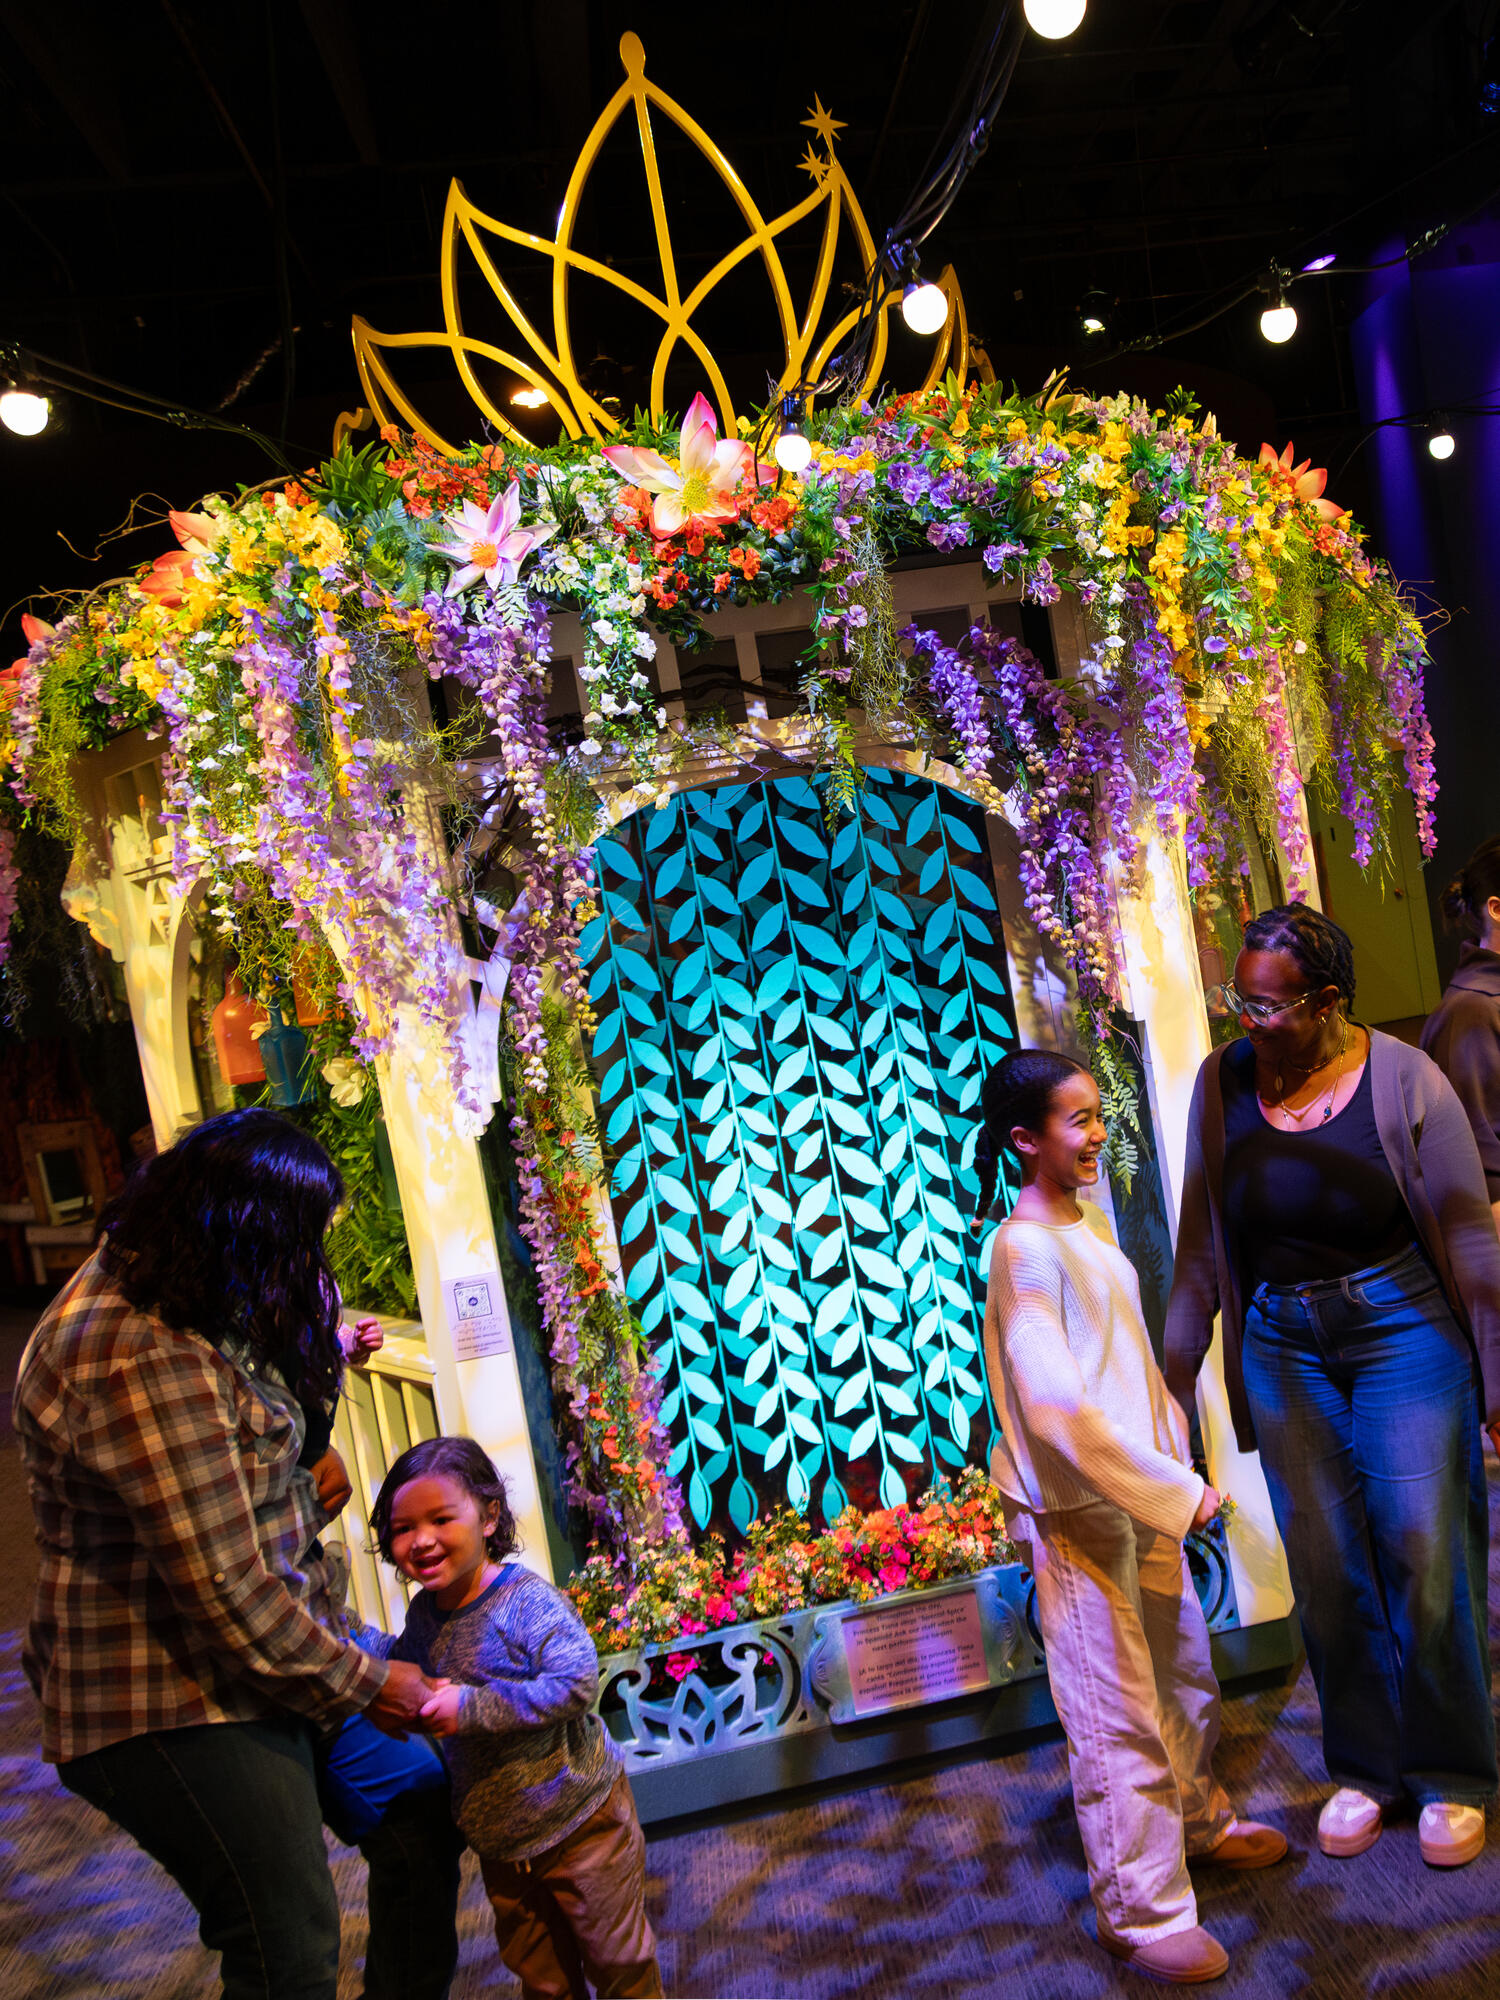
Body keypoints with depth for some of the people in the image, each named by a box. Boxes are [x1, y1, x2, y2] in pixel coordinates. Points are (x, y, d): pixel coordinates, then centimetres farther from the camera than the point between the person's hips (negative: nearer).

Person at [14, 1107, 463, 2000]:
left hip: (273, 1658, 10)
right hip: (175, 1707, -10)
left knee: (418, 1804, 17)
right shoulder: (142, 1360, -30)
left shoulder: (151, 1291, 5)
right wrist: (359, 1683, -15)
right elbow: (224, 1586, -27)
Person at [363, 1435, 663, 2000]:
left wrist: (473, 1706, -33)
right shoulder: (425, 1613, -1)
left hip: (579, 1822, -7)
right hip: (499, 1841, 7)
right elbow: (404, 1666, 20)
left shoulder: (526, 1600, -24)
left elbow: (577, 1683, -33)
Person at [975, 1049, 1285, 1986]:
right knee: (1120, 1712, 4)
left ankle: (1199, 1819, 48)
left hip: (1144, 1493, 9)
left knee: (1186, 1669, 24)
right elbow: (1056, 1406, -27)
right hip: (1080, 1511, -9)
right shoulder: (1025, 1250, -22)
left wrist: (1176, 1465, 13)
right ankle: (1143, 1911, 22)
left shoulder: (1090, 1218, 6)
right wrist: (1177, 1490, -21)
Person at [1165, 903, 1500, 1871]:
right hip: (1282, 1347, 3)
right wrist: (1178, 1368, 5)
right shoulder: (1222, 1084, -4)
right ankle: (1365, 1769, 30)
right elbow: (1202, 1245, 3)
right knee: (1326, 1570, 10)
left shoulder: (1403, 1078, -11)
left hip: (1402, 1328, -2)